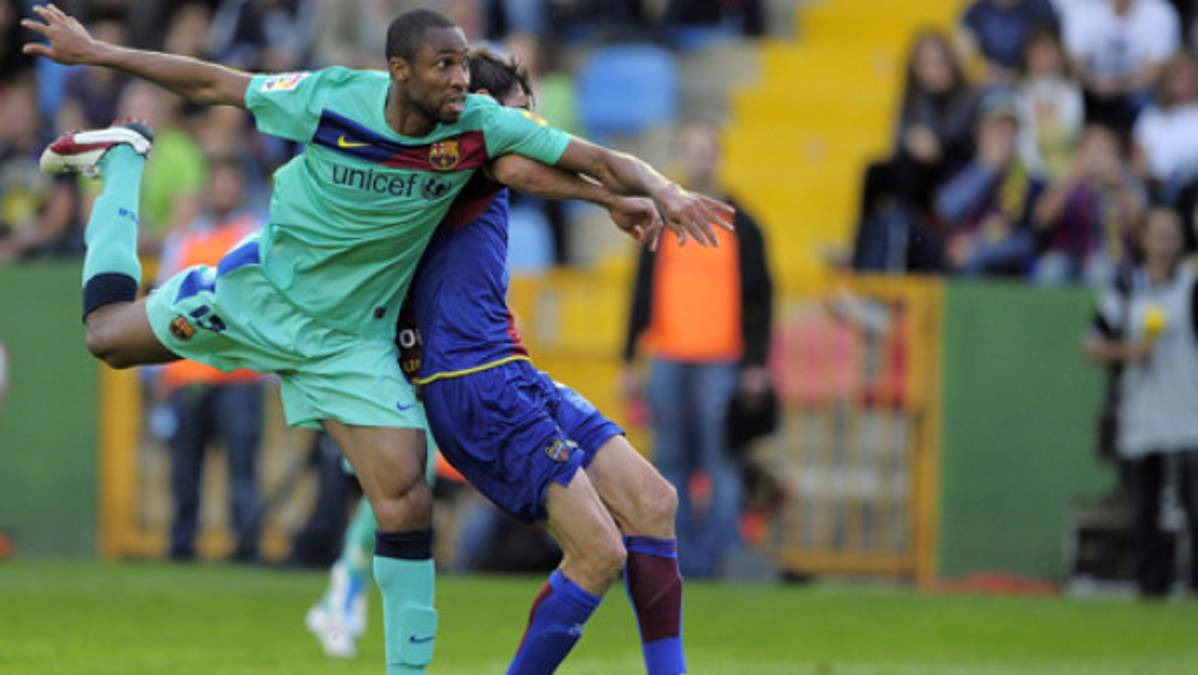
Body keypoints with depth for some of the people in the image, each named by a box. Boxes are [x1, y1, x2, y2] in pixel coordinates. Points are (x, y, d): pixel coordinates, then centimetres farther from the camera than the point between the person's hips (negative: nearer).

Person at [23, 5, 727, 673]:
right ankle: (123, 158, 37)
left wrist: (664, 191, -41)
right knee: (109, 335, 13)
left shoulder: (481, 126, -22)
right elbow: (213, 84, -12)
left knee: (406, 502, -12)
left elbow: (599, 160, -21)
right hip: (264, 289, 0)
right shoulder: (331, 99, -25)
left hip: (353, 338, 0)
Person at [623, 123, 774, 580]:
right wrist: (629, 362, 11)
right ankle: (680, 555, 7)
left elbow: (759, 297, 5)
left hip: (721, 363, -3)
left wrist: (756, 364, -2)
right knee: (671, 461, 2)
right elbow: (642, 295, 15)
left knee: (721, 460, -8)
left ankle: (717, 554, -5)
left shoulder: (740, 227, 5)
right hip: (667, 361, 3)